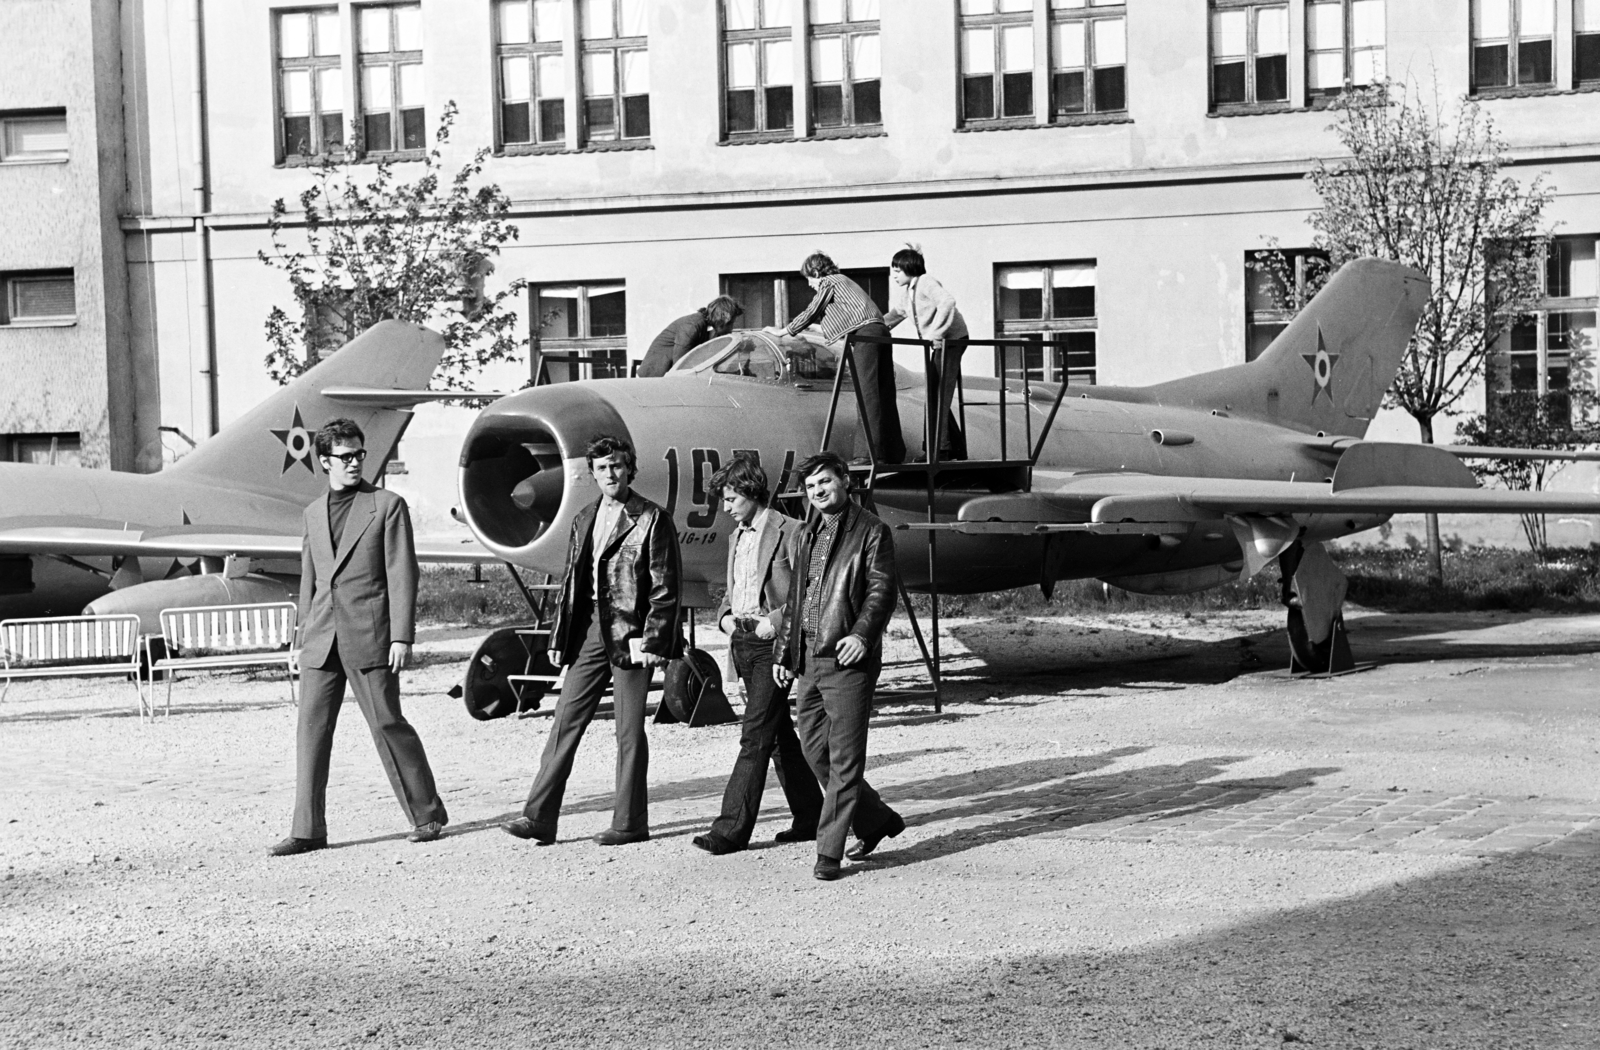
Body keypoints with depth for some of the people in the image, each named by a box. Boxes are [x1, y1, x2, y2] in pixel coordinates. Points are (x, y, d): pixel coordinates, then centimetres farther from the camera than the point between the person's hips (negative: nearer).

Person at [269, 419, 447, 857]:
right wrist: (305, 635, 17)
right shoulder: (314, 513, 15)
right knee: (311, 728, 1)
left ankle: (426, 814, 13)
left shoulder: (387, 506, -1)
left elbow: (402, 575, -5)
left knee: (388, 724, -2)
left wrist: (401, 637, -11)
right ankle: (308, 829, 5)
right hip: (322, 640, 5)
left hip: (369, 638, -5)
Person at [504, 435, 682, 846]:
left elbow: (665, 588, -7)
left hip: (630, 634, -6)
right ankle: (539, 817, 5)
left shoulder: (652, 520, -4)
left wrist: (652, 640, -14)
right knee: (564, 723, 3)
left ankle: (630, 823, 9)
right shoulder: (584, 520, 14)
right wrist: (559, 636, 11)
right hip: (588, 631, 6)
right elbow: (571, 583, 17)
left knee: (629, 732, 0)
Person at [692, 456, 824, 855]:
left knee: (755, 736, -9)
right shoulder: (737, 536, 17)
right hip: (743, 643, 8)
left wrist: (776, 621, -19)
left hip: (774, 644, -8)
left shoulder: (790, 532, -9)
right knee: (780, 736, 12)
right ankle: (811, 818, 21)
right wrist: (725, 616, 7)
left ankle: (732, 829, -10)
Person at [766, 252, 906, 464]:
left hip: (865, 334, -9)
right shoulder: (844, 281, 31)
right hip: (881, 332, 9)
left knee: (867, 393, -13)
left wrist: (784, 331, 21)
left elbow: (811, 313, 10)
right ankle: (894, 452, 7)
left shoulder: (828, 283, 6)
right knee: (885, 395, 7)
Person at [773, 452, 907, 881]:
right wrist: (783, 652, 17)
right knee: (815, 752, 10)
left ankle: (829, 852, 0)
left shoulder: (871, 533, -2)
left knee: (844, 759, -5)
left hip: (848, 660, -7)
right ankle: (877, 820, 27)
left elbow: (882, 590, -10)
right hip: (808, 661, 7)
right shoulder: (804, 538, 18)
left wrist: (862, 633, -25)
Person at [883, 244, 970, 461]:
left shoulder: (925, 283, -15)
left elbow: (947, 301, -30)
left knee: (938, 395, -11)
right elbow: (898, 312, 26)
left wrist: (935, 332, -32)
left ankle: (938, 449, -11)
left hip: (951, 338, -10)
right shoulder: (907, 290, 13)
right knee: (938, 395, 11)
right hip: (940, 342, 10)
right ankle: (957, 449, 17)